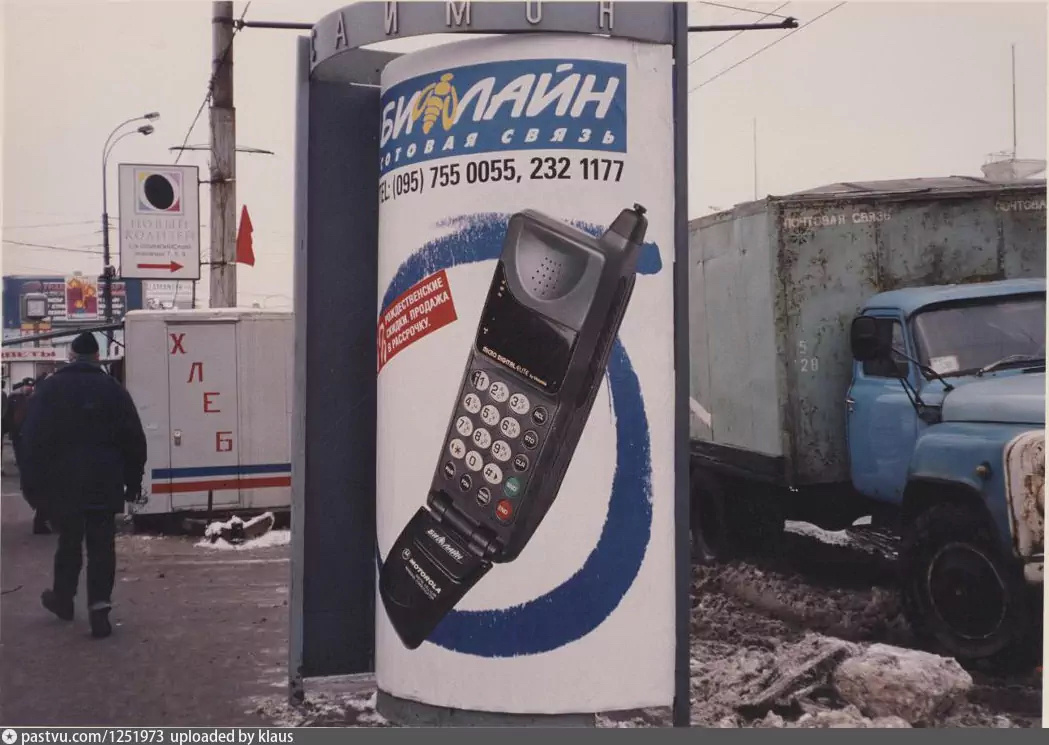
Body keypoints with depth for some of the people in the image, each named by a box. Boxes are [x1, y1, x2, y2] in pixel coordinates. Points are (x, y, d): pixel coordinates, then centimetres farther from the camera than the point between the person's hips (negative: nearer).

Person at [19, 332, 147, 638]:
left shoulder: (49, 388, 1)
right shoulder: (113, 389, 3)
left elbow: (32, 438, -1)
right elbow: (134, 439, 2)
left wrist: (32, 482, 4)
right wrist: (133, 481, 8)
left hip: (62, 482, 1)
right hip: (104, 483, 0)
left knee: (69, 540, 18)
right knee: (101, 545, 1)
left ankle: (63, 598, 32)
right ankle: (99, 609, -8)